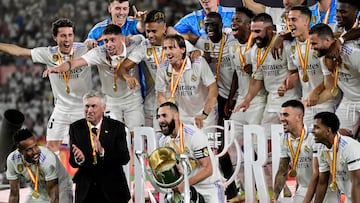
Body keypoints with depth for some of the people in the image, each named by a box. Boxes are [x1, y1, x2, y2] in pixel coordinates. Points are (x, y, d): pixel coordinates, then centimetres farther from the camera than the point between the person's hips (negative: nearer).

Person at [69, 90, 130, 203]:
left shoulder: (117, 127, -5)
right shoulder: (76, 128, 1)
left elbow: (125, 158, -14)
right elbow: (72, 162, -3)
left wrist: (102, 151, -30)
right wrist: (79, 158, -29)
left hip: (112, 190, -1)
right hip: (86, 190, 1)